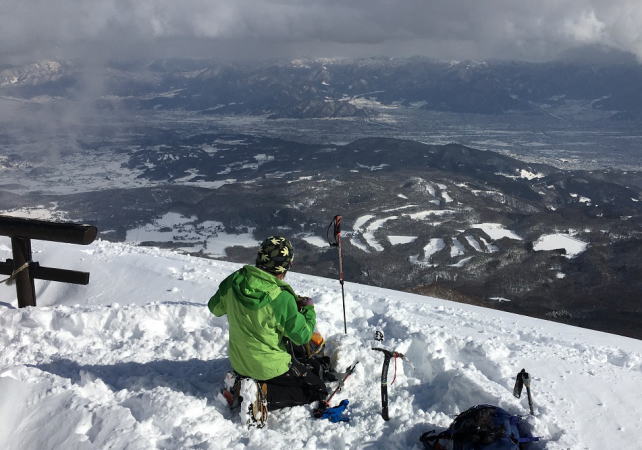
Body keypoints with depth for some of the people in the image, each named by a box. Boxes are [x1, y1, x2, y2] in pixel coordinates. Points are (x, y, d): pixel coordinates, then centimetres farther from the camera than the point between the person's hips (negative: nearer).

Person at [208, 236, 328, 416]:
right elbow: (302, 336, -18)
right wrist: (309, 309, -1)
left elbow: (215, 308, 5)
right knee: (317, 389, 8)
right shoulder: (281, 299, -28)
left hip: (238, 363, 7)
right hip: (271, 367, -7)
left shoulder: (233, 281, -12)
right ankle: (262, 395, -8)